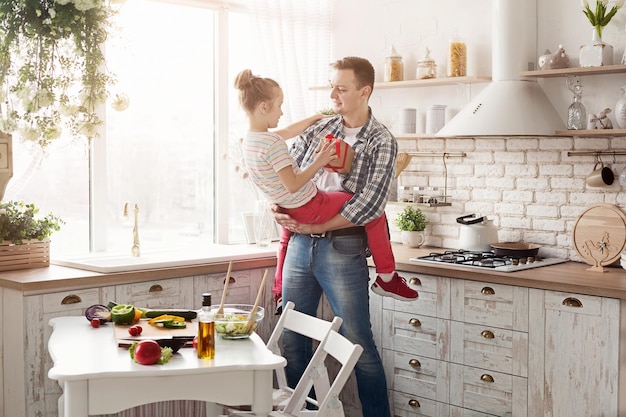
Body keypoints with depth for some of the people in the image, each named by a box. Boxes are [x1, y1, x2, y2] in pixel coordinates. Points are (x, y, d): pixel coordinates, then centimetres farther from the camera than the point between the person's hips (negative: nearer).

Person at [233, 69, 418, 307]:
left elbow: (288, 132, 19)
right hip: (310, 208, -9)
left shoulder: (249, 141, 3)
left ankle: (280, 290, 52)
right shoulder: (272, 144, -26)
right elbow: (293, 185, -28)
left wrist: (316, 117, 25)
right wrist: (318, 163, -20)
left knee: (287, 237, 43)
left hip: (290, 211, 9)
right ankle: (387, 277, 7)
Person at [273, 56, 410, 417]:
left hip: (343, 249, -5)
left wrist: (312, 226, -15)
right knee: (293, 340, 11)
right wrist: (277, 205, -5)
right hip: (300, 244, 5)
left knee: (360, 345, 1)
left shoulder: (382, 142, -4)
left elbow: (370, 205, -14)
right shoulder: (317, 130, 10)